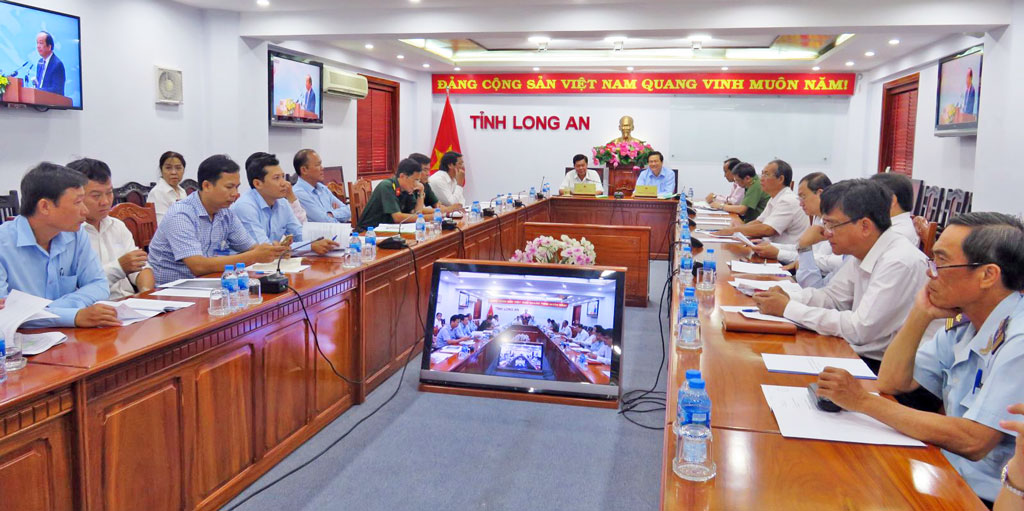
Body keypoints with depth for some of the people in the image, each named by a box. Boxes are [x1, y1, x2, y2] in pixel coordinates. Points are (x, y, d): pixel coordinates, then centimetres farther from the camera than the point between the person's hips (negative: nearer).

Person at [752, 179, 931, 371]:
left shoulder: (900, 263, -23)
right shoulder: (862, 254, 4)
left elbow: (861, 329, -25)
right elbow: (832, 296, 13)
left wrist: (788, 309, -21)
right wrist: (788, 298, -7)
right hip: (859, 354, 7)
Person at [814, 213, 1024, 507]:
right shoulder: (963, 322, 4)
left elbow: (972, 441, -27)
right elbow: (891, 383, 5)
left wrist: (864, 402, -23)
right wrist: (921, 315, -7)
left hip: (986, 497, -6)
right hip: (950, 477, 7)